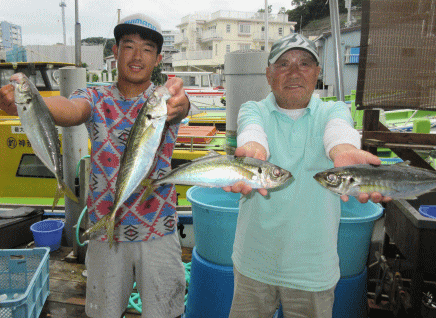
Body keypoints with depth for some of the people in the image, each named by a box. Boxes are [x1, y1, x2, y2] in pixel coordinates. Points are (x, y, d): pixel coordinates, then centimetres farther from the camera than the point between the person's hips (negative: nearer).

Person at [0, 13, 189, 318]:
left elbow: (181, 105, -28)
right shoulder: (96, 98, 0)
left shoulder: (166, 99, -3)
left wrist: (174, 103, -53)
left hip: (159, 235, -1)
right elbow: (71, 110, -22)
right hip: (106, 232, 2)